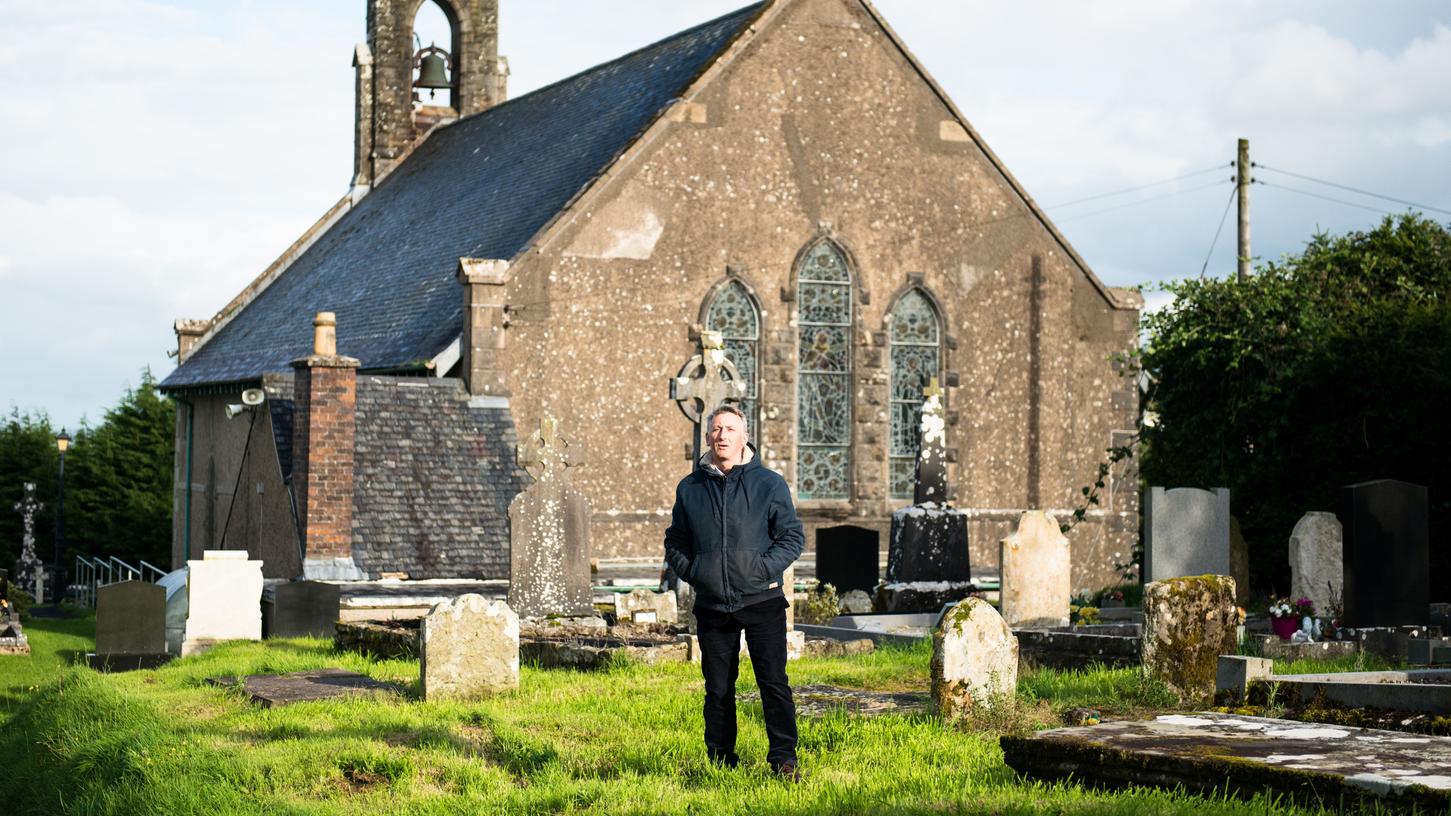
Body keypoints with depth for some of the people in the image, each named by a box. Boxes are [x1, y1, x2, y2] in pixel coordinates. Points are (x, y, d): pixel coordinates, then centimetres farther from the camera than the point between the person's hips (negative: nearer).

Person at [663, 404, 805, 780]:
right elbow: (675, 542, 17)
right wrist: (692, 572, 0)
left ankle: (784, 759, -4)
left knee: (774, 683, -7)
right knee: (718, 690, 8)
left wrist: (762, 569, -11)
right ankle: (720, 761, 16)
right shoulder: (690, 488, 8)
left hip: (761, 601, -3)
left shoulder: (770, 484, 0)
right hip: (712, 607, 3)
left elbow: (792, 537, 2)